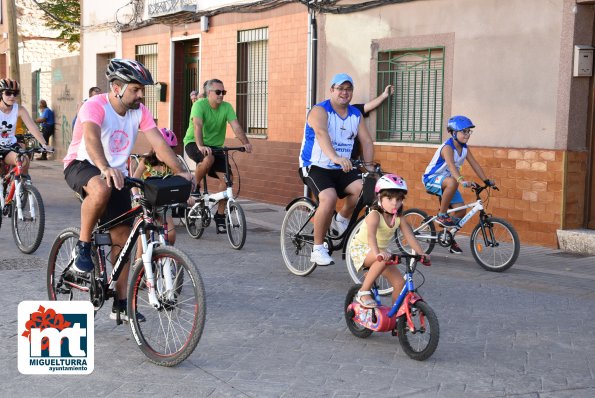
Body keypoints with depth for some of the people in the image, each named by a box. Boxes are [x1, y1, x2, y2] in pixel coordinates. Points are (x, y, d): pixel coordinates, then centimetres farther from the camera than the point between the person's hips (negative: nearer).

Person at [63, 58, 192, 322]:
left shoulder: (139, 111, -5)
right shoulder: (95, 106, -22)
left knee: (122, 236, -2)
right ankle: (83, 247, -20)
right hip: (82, 165, -5)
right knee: (101, 189, -42)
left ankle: (120, 304, 8)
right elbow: (91, 138, -41)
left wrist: (180, 171, -29)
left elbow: (159, 142, -14)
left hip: (116, 174, 5)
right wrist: (105, 168, -60)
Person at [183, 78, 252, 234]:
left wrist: (246, 143, -32)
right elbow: (197, 126, -31)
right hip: (193, 143, -4)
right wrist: (200, 146, -48)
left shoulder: (226, 107, -3)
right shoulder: (199, 105, -15)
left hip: (215, 146, 5)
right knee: (209, 158, -38)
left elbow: (236, 126, -15)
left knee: (225, 178, -14)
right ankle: (194, 187, -12)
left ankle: (220, 216, -1)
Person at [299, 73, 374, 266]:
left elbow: (366, 141, 3)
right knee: (329, 198, -31)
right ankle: (318, 249, -16)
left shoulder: (356, 114, 8)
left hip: (341, 169, 5)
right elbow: (321, 133, -32)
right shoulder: (320, 110, -12)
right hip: (316, 167, -5)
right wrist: (335, 157, -50)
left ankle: (341, 220, 7)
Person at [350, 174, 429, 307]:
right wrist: (378, 253, -58)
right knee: (383, 259, -38)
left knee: (399, 282, -5)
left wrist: (422, 254, -21)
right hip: (361, 249, -7)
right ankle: (363, 293, -27)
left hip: (380, 252, 7)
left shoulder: (399, 219, -5)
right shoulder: (374, 215, -25)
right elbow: (371, 235, -41)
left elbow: (410, 237, -8)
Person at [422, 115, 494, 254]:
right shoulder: (447, 147, -25)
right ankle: (441, 215, -26)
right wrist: (461, 180, -57)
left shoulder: (465, 148, -1)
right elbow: (451, 165, -41)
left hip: (446, 181, 8)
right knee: (452, 182, -40)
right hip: (431, 179, -8)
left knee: (461, 211, -3)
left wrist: (487, 181, -8)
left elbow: (474, 164, 0)